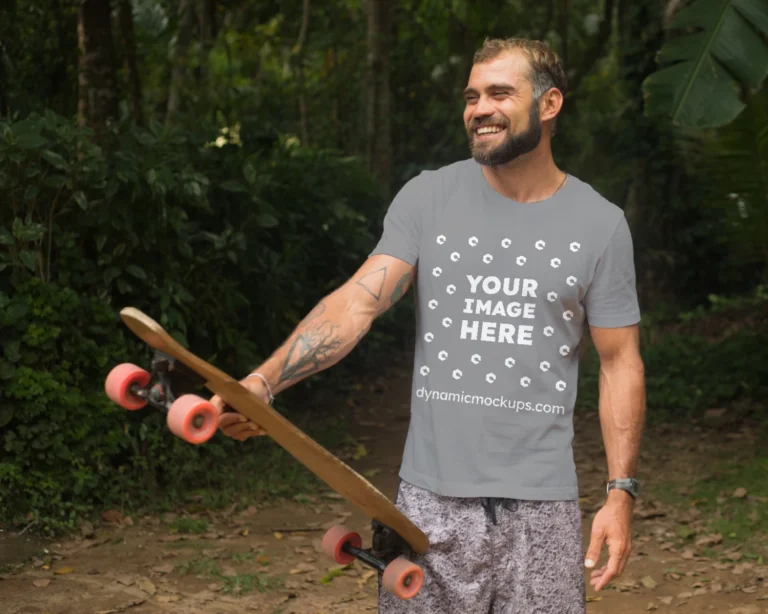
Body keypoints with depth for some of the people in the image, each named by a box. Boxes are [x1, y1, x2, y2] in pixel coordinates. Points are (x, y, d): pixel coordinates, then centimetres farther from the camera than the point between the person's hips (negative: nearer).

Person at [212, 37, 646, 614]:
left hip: (542, 504, 0)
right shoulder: (427, 198, 2)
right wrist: (262, 382, -23)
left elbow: (620, 363, 4)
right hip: (432, 499, 0)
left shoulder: (600, 224, 2)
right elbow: (358, 301, -8)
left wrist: (621, 492, -3)